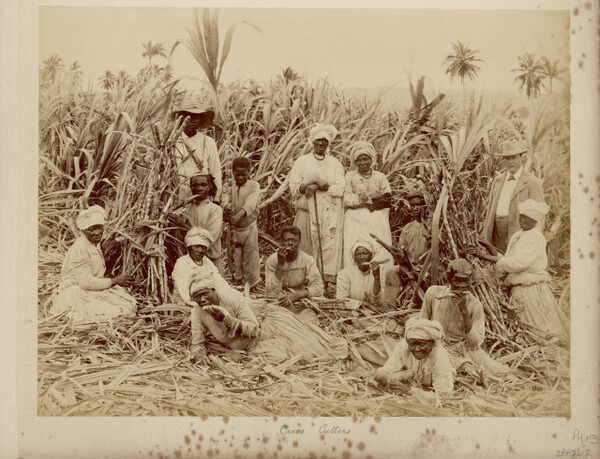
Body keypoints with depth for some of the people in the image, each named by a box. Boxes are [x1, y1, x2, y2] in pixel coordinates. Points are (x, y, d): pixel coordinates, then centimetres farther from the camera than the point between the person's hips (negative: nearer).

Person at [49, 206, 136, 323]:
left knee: (129, 305, -6)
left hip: (94, 289, 9)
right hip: (76, 294, -9)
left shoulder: (95, 244, 11)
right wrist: (114, 281, -13)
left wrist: (115, 280, 0)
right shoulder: (79, 249, -20)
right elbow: (86, 282, -22)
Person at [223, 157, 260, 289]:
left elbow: (251, 203, -24)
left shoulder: (254, 186, -8)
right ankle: (236, 282, 28)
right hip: (234, 228, 3)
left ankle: (252, 285, 16)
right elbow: (226, 201, -6)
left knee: (250, 257, 3)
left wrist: (238, 215, -41)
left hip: (249, 227, -3)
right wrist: (228, 209, -32)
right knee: (235, 258, 12)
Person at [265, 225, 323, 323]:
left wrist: (297, 294, -23)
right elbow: (271, 293, -14)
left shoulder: (307, 260, -2)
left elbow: (318, 288, -8)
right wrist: (280, 264, -19)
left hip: (301, 306, 1)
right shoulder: (272, 261, -5)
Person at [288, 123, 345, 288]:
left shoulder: (335, 163, 12)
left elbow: (341, 189, -1)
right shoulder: (302, 162, 9)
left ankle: (329, 281, -4)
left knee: (330, 247, -6)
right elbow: (294, 189, 1)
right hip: (307, 212, -1)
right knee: (307, 249, -3)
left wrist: (321, 186, -14)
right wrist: (310, 183, -16)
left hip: (330, 214, 1)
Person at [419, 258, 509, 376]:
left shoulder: (475, 305, -7)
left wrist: (464, 311, -24)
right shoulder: (433, 293, -6)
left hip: (466, 348, 3)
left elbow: (475, 344, -15)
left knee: (503, 372, -12)